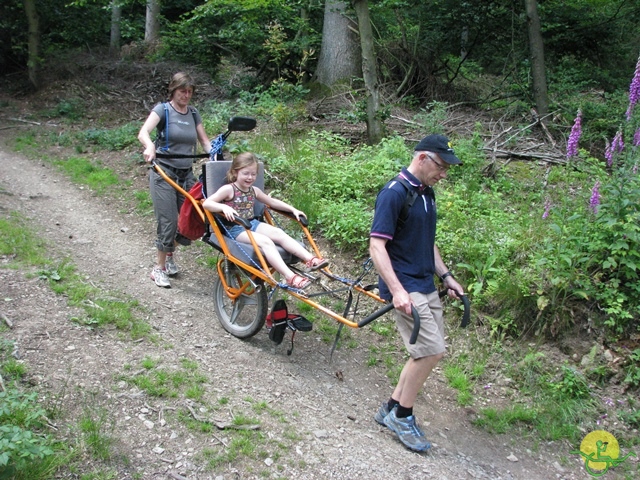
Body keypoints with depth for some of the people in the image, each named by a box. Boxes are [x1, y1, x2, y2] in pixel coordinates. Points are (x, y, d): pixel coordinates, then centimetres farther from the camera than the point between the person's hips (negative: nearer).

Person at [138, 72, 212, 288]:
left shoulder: (193, 113, 10)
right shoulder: (163, 109, -6)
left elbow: (204, 140, 9)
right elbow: (143, 132, -21)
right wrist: (150, 147, -43)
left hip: (186, 174, 5)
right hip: (163, 173, -5)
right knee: (168, 221, -9)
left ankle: (170, 255, 30)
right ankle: (159, 268, 6)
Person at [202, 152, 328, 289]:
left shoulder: (254, 190, 13)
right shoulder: (228, 189, -7)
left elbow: (272, 202, 24)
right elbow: (206, 203, -16)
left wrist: (293, 209, 15)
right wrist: (224, 207, -34)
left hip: (252, 223, 7)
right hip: (235, 229, -7)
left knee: (279, 233, -19)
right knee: (265, 241, -30)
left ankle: (311, 260, -29)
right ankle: (290, 277, -43)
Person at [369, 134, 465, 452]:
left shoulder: (427, 194, 12)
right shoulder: (394, 193, -16)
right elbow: (377, 245, -21)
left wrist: (446, 276, 17)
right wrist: (397, 291, -28)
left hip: (426, 286, 9)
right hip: (405, 287, -9)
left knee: (428, 352, 11)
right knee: (430, 351, -11)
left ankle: (392, 408, 23)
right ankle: (402, 415, 7)